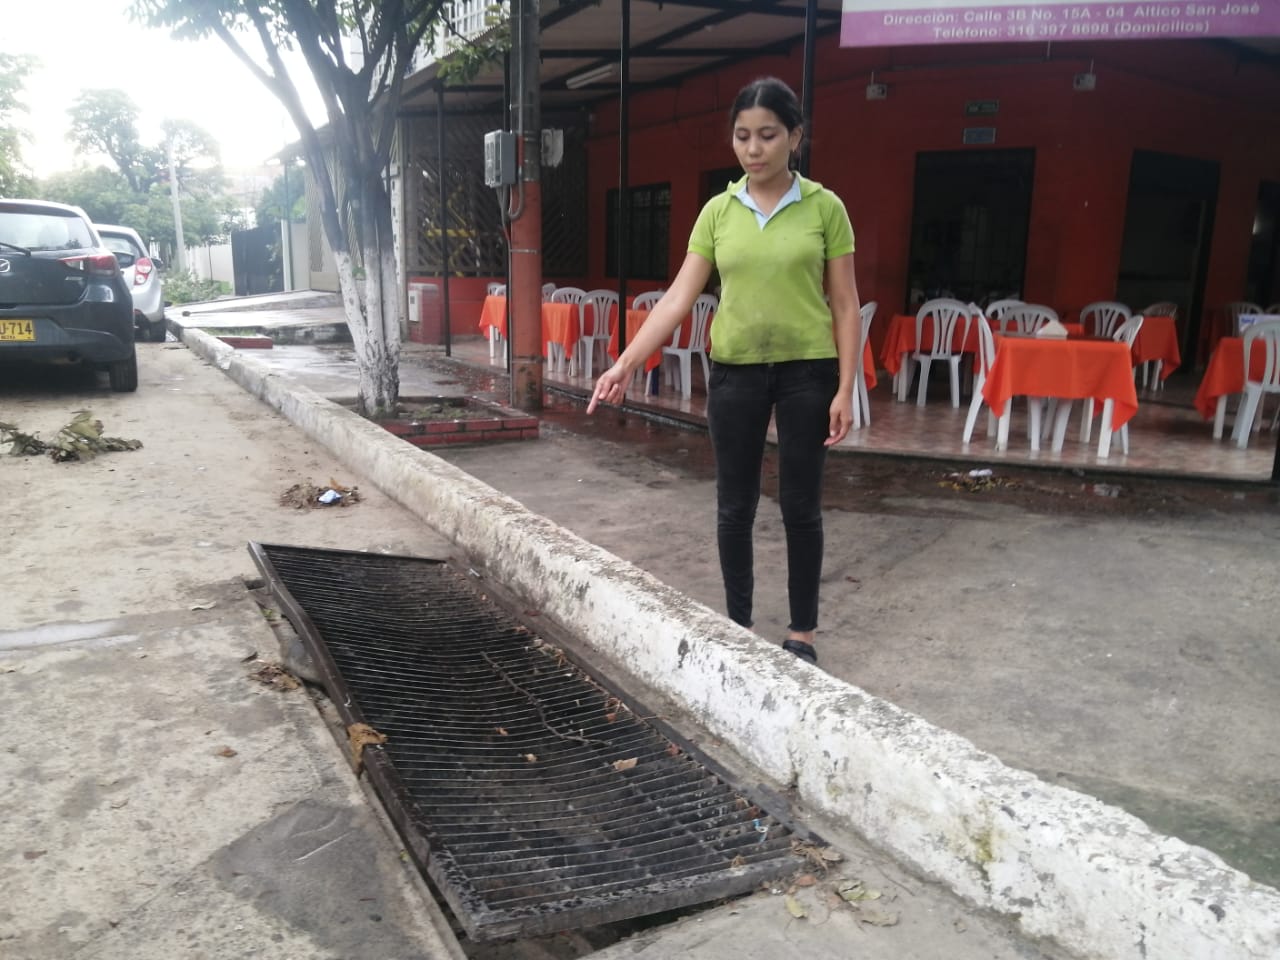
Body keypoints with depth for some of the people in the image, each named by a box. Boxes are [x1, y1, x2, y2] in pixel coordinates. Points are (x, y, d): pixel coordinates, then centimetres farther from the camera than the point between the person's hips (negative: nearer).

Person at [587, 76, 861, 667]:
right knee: (734, 506, 8)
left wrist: (845, 389, -8)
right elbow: (679, 297, -2)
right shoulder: (717, 211, 3)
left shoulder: (824, 207, -2)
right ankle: (738, 626, 25)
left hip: (807, 369, -2)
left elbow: (844, 304, -2)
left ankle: (801, 632, 21)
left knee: (801, 506, 5)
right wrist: (625, 364, -12)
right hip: (735, 370, 2)